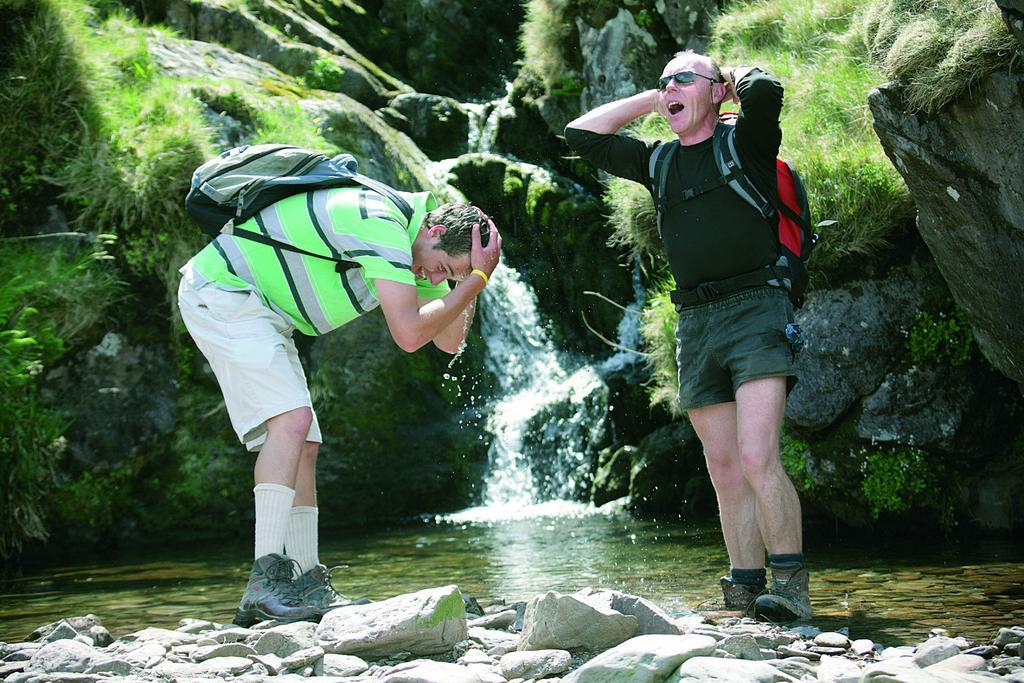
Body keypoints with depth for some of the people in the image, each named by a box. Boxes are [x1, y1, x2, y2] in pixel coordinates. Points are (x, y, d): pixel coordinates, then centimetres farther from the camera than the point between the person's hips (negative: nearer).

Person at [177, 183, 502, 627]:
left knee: (302, 444, 4)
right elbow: (408, 334, -31)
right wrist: (475, 279, -22)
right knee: (291, 419, -24)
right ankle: (266, 582, -26)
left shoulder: (413, 248, 7)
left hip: (261, 313, 10)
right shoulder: (382, 223, -25)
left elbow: (449, 342, 9)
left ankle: (307, 587, 4)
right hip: (220, 289, -10)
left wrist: (472, 280, -6)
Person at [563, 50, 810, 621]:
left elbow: (765, 89, -17)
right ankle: (746, 594, 4)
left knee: (758, 460, -19)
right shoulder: (659, 162, 20)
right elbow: (582, 135, 21)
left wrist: (736, 73, 5)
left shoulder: (746, 143, 4)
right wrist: (650, 101, 18)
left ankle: (792, 588, -16)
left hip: (754, 308, -6)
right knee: (726, 472, 3)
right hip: (695, 323, 6)